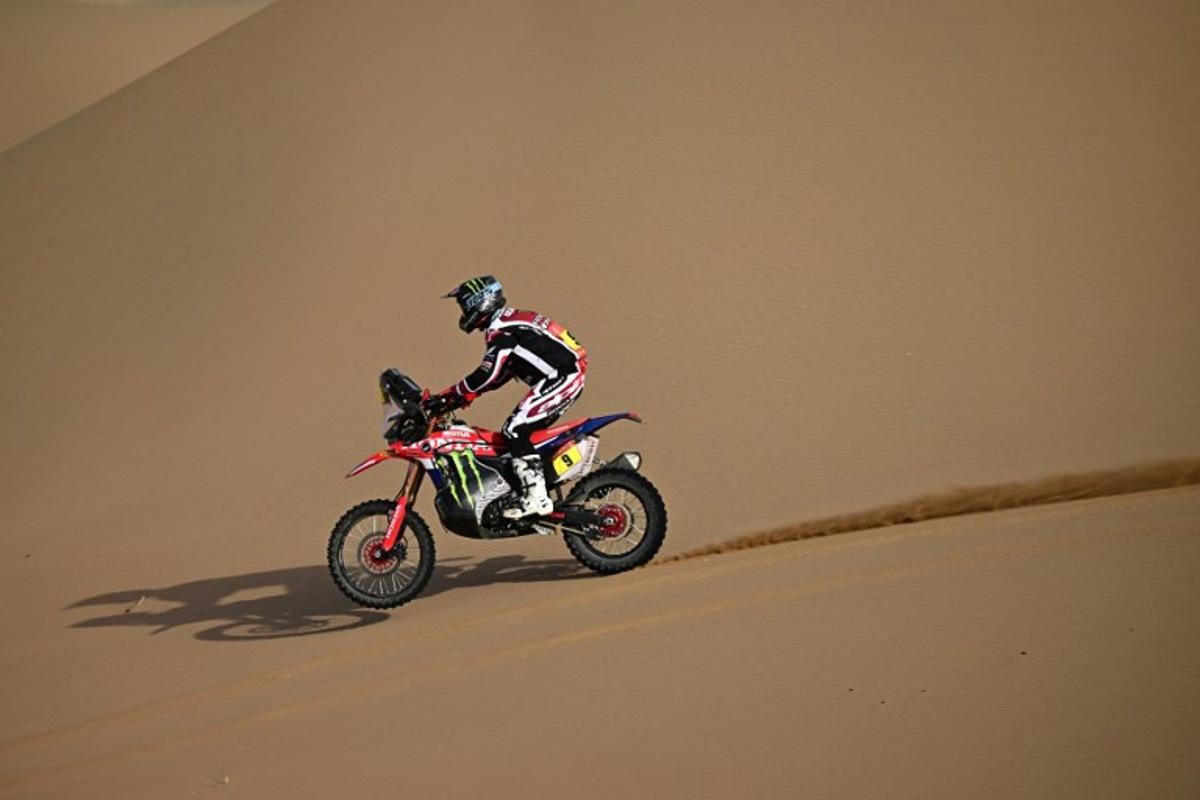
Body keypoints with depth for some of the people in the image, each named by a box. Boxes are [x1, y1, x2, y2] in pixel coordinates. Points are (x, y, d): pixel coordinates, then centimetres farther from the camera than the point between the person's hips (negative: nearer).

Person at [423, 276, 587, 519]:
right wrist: (459, 396, 16)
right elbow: (499, 375, 22)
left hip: (561, 377, -11)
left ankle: (536, 498, -21)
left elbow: (487, 375, -21)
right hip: (566, 376, 11)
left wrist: (447, 397, -14)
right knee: (523, 431, 16)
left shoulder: (501, 329, -12)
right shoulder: (508, 321, 20)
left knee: (515, 430, -16)